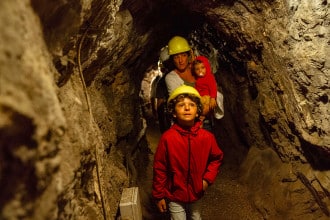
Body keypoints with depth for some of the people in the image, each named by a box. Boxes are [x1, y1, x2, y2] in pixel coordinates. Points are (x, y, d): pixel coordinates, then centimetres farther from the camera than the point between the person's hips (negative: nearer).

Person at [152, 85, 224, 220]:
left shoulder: (207, 137, -15)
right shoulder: (168, 137, -22)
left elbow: (217, 158, 4)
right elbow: (159, 168, -13)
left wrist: (208, 178, -8)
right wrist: (158, 195, -6)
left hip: (196, 193, 3)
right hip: (174, 195, -3)